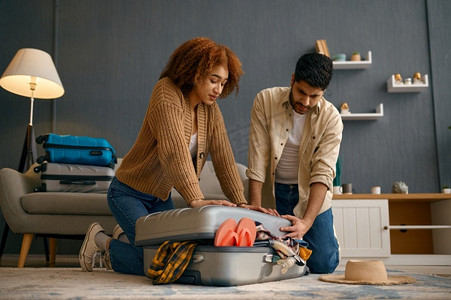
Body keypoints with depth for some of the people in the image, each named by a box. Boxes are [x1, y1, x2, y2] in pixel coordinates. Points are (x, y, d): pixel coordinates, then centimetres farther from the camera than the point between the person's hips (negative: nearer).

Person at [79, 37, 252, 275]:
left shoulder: (210, 109, -1)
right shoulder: (167, 93, -23)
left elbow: (224, 158, -5)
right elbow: (174, 150, -36)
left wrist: (241, 204, -15)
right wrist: (196, 200, -44)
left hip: (161, 198, 8)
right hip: (129, 192, -7)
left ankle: (125, 237, 27)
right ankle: (102, 241, 11)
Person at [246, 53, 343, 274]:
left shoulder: (331, 118, -14)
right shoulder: (265, 101, -13)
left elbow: (323, 173, -21)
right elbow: (257, 159, -15)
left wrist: (306, 222, -33)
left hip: (310, 193, 0)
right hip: (272, 191, 1)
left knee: (323, 265, -6)